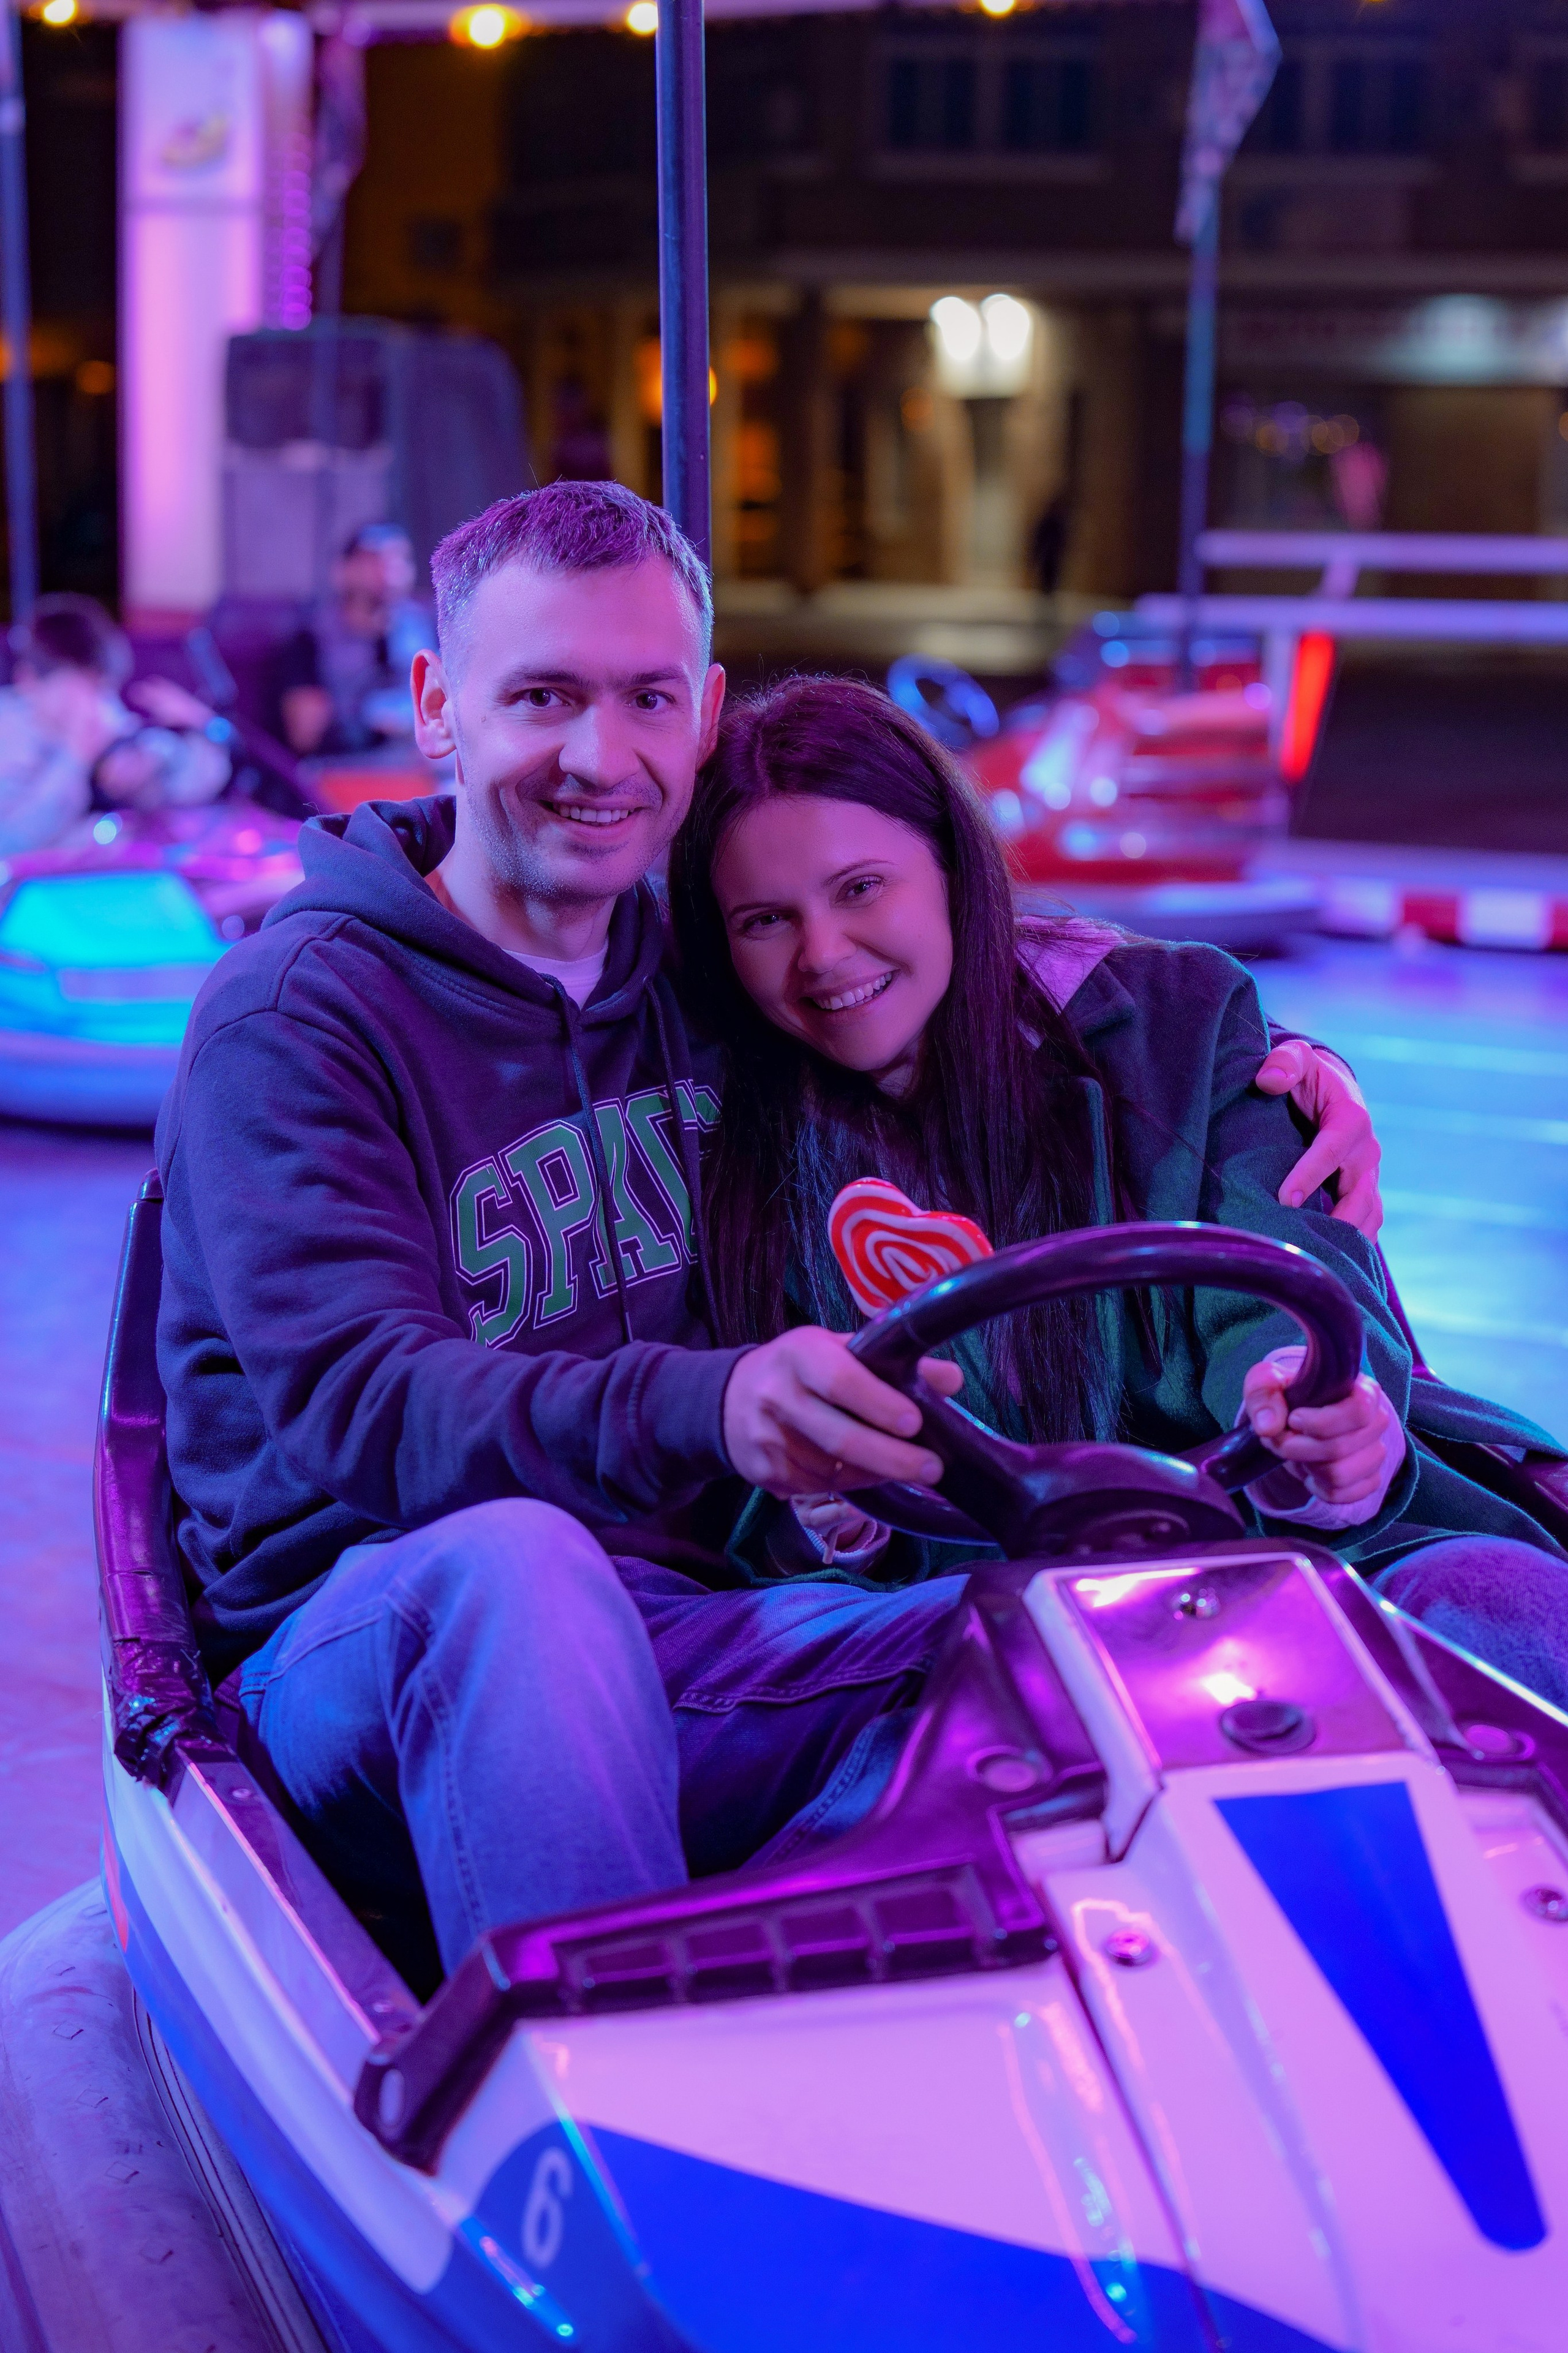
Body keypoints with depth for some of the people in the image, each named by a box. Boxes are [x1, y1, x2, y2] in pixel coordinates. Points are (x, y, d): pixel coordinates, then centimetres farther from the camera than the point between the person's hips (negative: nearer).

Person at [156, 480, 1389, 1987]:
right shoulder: (294, 1018, -6)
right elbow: (360, 1409, -19)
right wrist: (706, 1408, -39)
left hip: (672, 1642, 5)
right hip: (363, 1653, -4)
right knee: (517, 1557, -39)